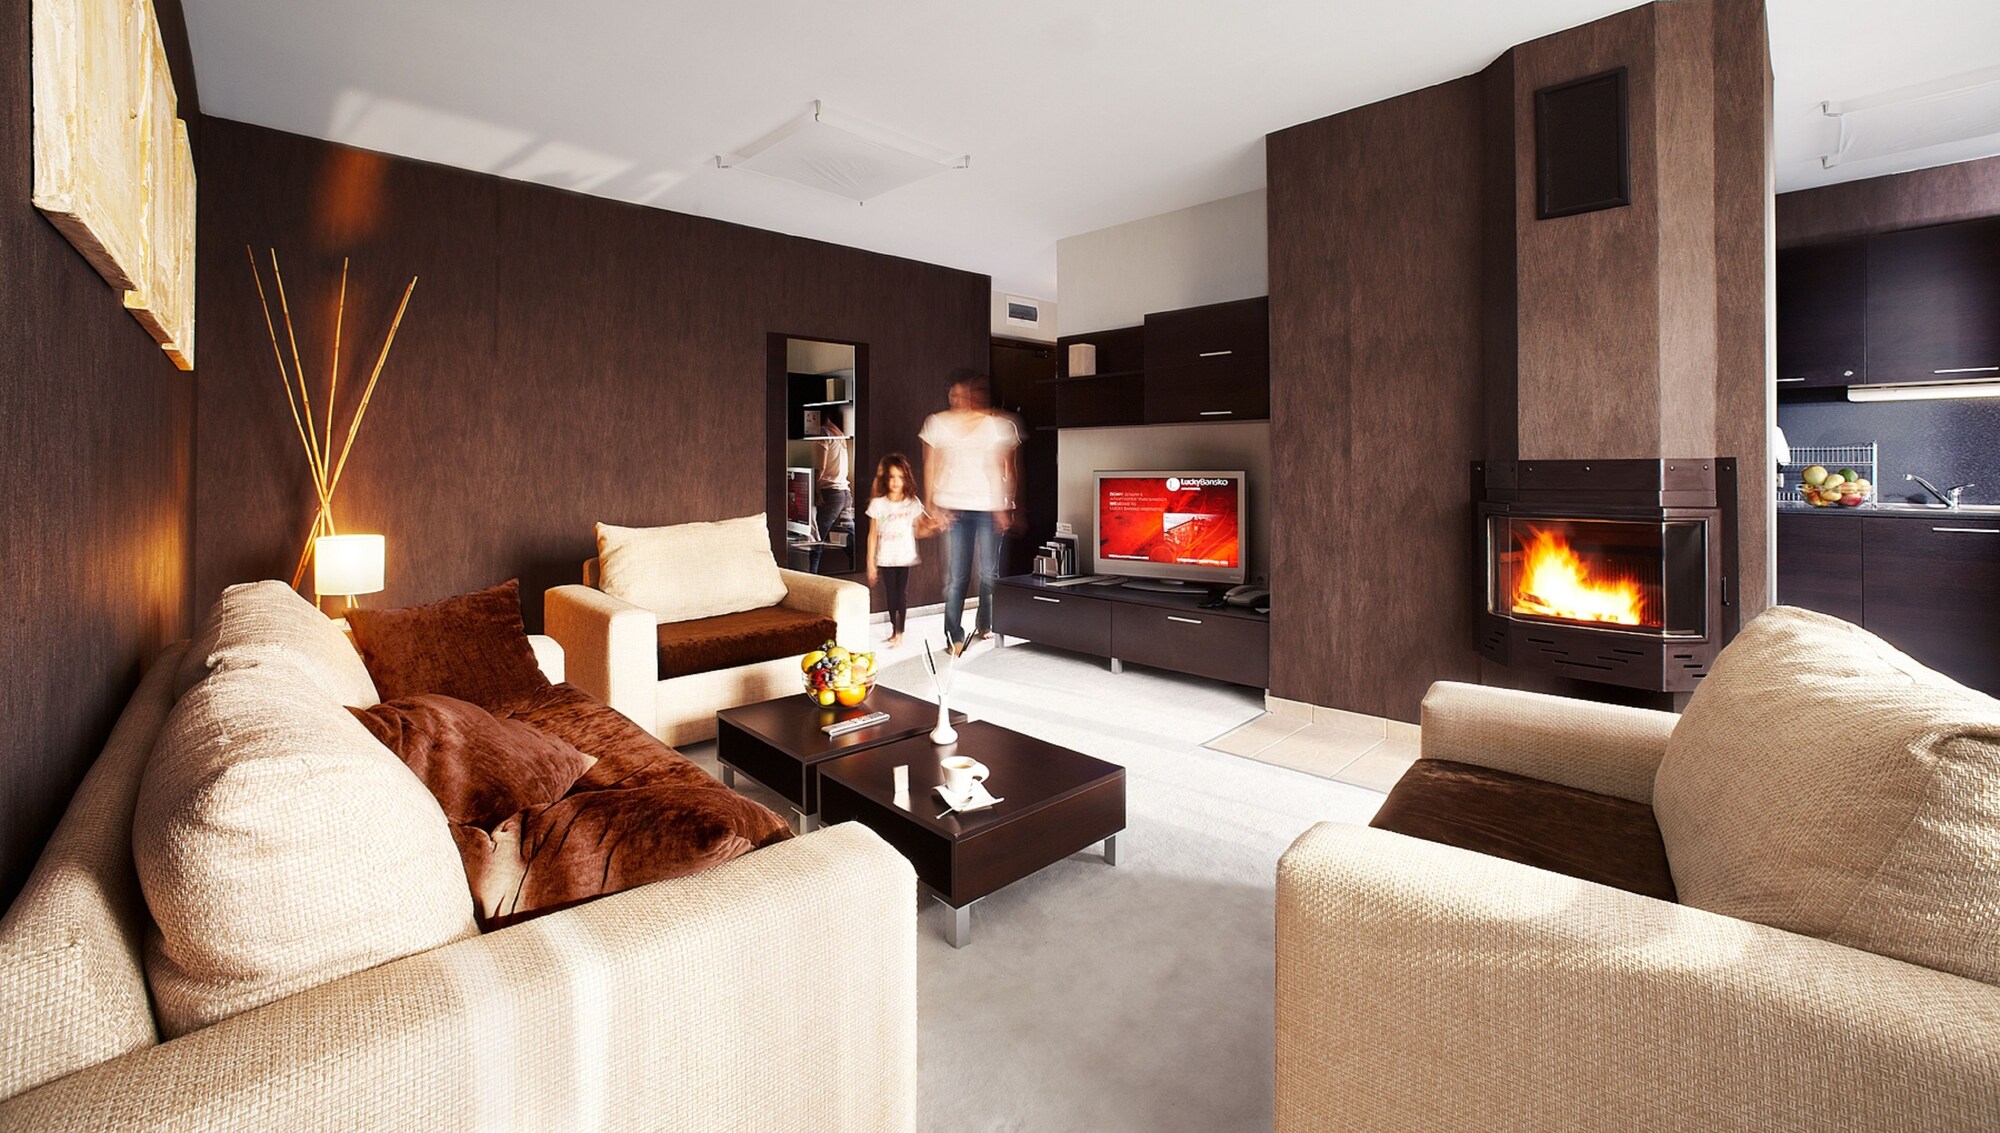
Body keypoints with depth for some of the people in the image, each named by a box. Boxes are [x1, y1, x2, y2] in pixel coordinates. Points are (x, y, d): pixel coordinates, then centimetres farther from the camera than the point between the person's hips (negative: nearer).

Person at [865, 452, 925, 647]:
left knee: (902, 594, -2)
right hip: (885, 559, 1)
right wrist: (870, 563, 1)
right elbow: (873, 535, 1)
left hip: (906, 557, 0)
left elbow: (918, 532, 4)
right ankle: (894, 630, 24)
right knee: (891, 595, 8)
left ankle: (900, 632, 7)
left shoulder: (913, 503, 0)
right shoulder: (877, 503, -2)